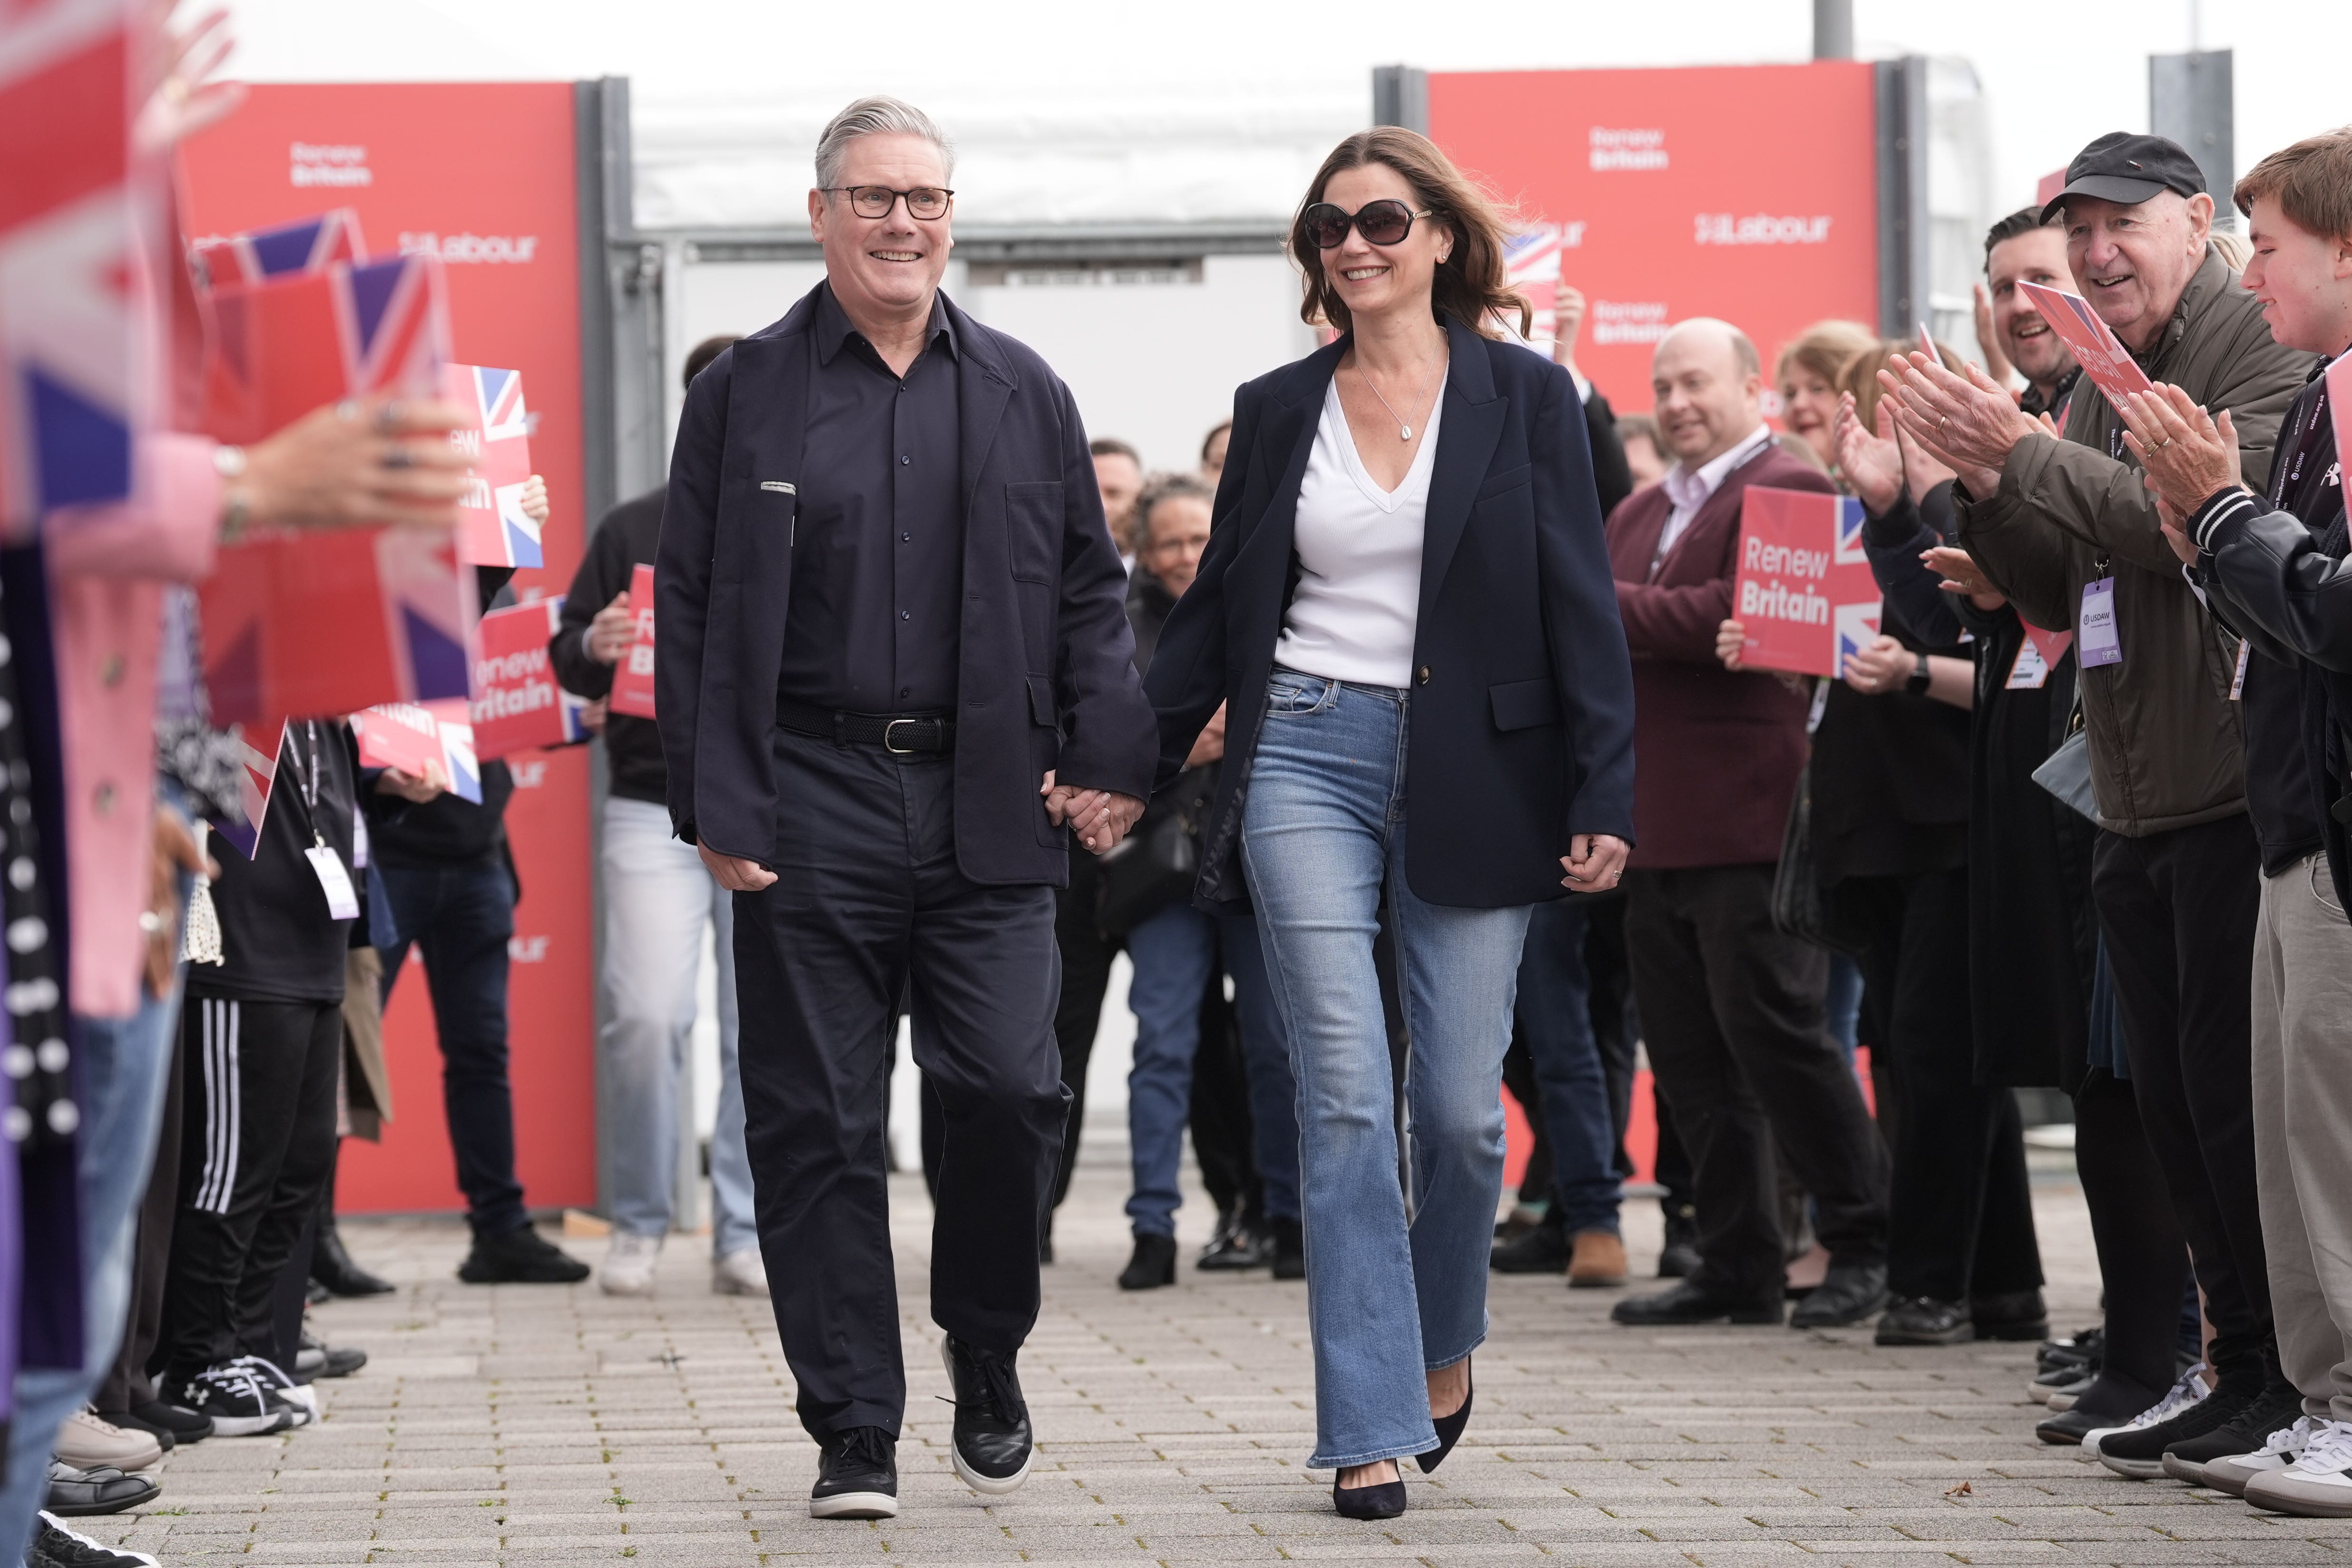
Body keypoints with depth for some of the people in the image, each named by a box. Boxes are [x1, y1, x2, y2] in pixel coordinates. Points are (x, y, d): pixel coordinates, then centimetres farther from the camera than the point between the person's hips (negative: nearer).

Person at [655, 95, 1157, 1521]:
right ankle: (855, 1431, 8)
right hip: (812, 803, -1)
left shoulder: (1023, 394, 12)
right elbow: (693, 610, 3)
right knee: (817, 1122, 0)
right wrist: (716, 805, -5)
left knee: (1008, 1090, -7)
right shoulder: (745, 394, 5)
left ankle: (988, 1353, 19)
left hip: (987, 807, 1)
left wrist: (1111, 761, 0)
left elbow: (1089, 592, 13)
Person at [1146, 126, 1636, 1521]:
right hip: (1306, 764, 1)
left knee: (1461, 1106, 0)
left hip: (1471, 776, -1)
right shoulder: (1279, 409, 9)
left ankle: (1446, 1343, 29)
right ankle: (1373, 1427, -5)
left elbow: (1581, 604, -1)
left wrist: (1605, 794, -8)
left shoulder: (1526, 397, 3)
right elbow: (1219, 604, 15)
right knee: (1347, 1102, -7)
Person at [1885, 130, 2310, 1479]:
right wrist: (1989, 490, 1)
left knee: (2234, 1091, -9)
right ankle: (2248, 1377, 17)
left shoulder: (2260, 345, -9)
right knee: (2172, 1101, 10)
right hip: (2138, 805, 9)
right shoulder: (2103, 381, 19)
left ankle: (2299, 1382, -2)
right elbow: (2056, 594, 19)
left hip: (2237, 794, -9)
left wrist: (2025, 456, -20)